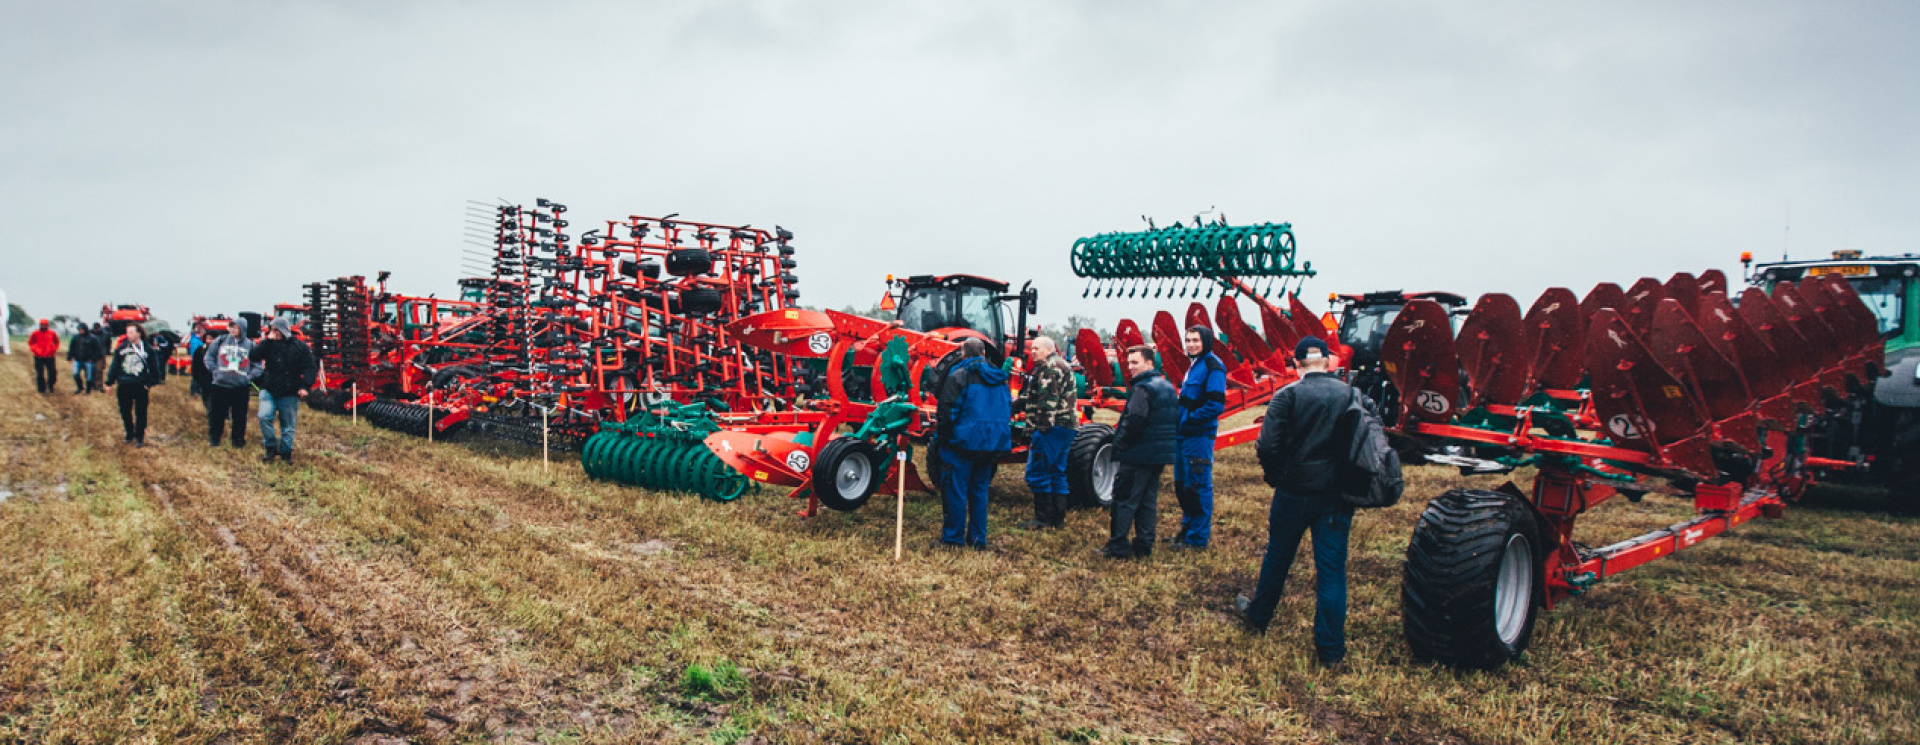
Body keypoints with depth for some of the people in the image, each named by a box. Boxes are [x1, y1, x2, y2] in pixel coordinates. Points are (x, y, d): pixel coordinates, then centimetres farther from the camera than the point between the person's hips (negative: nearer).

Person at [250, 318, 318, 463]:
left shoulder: (300, 347, 0)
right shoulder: (268, 344, 4)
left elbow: (310, 368, -1)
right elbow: (253, 357, -9)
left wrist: (304, 386, -13)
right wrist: (267, 340, -14)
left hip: (290, 393, -1)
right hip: (269, 390, 1)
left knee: (288, 425, 6)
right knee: (264, 416, -18)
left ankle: (286, 452, 19)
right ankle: (271, 448, -4)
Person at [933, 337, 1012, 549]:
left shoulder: (958, 376, -10)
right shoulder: (999, 379, 9)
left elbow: (946, 412, -13)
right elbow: (1009, 410, 14)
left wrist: (944, 439, -3)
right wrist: (999, 442, 20)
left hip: (964, 442, -6)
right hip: (991, 445, 6)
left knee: (956, 489, 4)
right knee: (980, 490, 14)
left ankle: (954, 536, 9)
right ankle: (978, 537, 16)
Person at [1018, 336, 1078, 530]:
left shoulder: (1050, 367, -10)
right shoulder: (1060, 365, 25)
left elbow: (1049, 399, -20)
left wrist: (1044, 425, -22)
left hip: (1053, 427, -11)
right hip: (1066, 426, 11)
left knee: (1037, 472, -7)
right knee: (1057, 473, 13)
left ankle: (1044, 518, -5)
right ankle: (1058, 518, 16)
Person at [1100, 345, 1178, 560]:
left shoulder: (1143, 389, -15)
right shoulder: (1168, 387, 15)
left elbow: (1134, 420, -24)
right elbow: (1176, 420, 20)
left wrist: (1119, 445, -12)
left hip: (1138, 454, -9)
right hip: (1161, 455, 9)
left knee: (1124, 501, -2)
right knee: (1148, 501, 13)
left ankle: (1117, 547, 1)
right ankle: (1144, 546, 15)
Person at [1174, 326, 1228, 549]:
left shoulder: (1213, 366, -13)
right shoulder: (1193, 364, 15)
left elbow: (1216, 405, -20)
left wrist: (1189, 419, -17)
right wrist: (1178, 418, 10)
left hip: (1199, 436, -9)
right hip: (1184, 434, 9)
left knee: (1198, 486, -2)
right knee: (1181, 485, 16)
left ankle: (1198, 538, 6)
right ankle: (1187, 529, 29)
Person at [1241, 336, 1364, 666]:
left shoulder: (1288, 395, -10)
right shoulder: (1352, 395, -1)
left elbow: (1267, 445, -15)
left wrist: (1275, 476, 2)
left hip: (1296, 491, -2)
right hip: (1339, 495, 2)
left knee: (1277, 557, 17)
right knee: (1332, 568, 6)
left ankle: (1257, 616, 36)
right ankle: (1331, 649, 7)